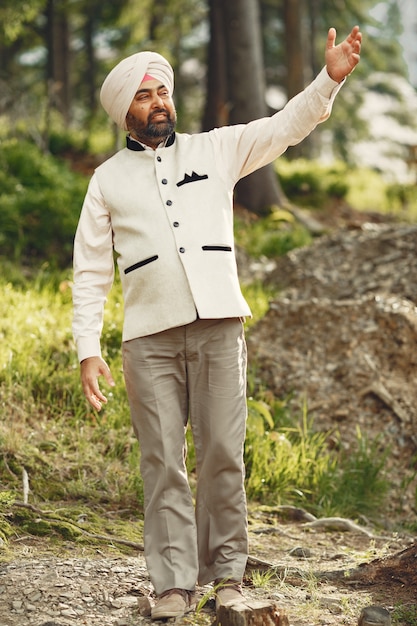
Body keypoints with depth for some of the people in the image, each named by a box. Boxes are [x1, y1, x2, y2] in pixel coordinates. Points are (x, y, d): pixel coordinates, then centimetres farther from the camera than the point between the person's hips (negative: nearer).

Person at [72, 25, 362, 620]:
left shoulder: (215, 149, 13)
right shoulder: (108, 180, 11)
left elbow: (286, 126, 4)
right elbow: (90, 271, 9)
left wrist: (330, 78, -12)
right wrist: (88, 350, -1)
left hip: (219, 328, 0)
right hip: (150, 337, 0)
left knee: (222, 453, 0)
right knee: (163, 461, -1)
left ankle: (226, 572, 10)